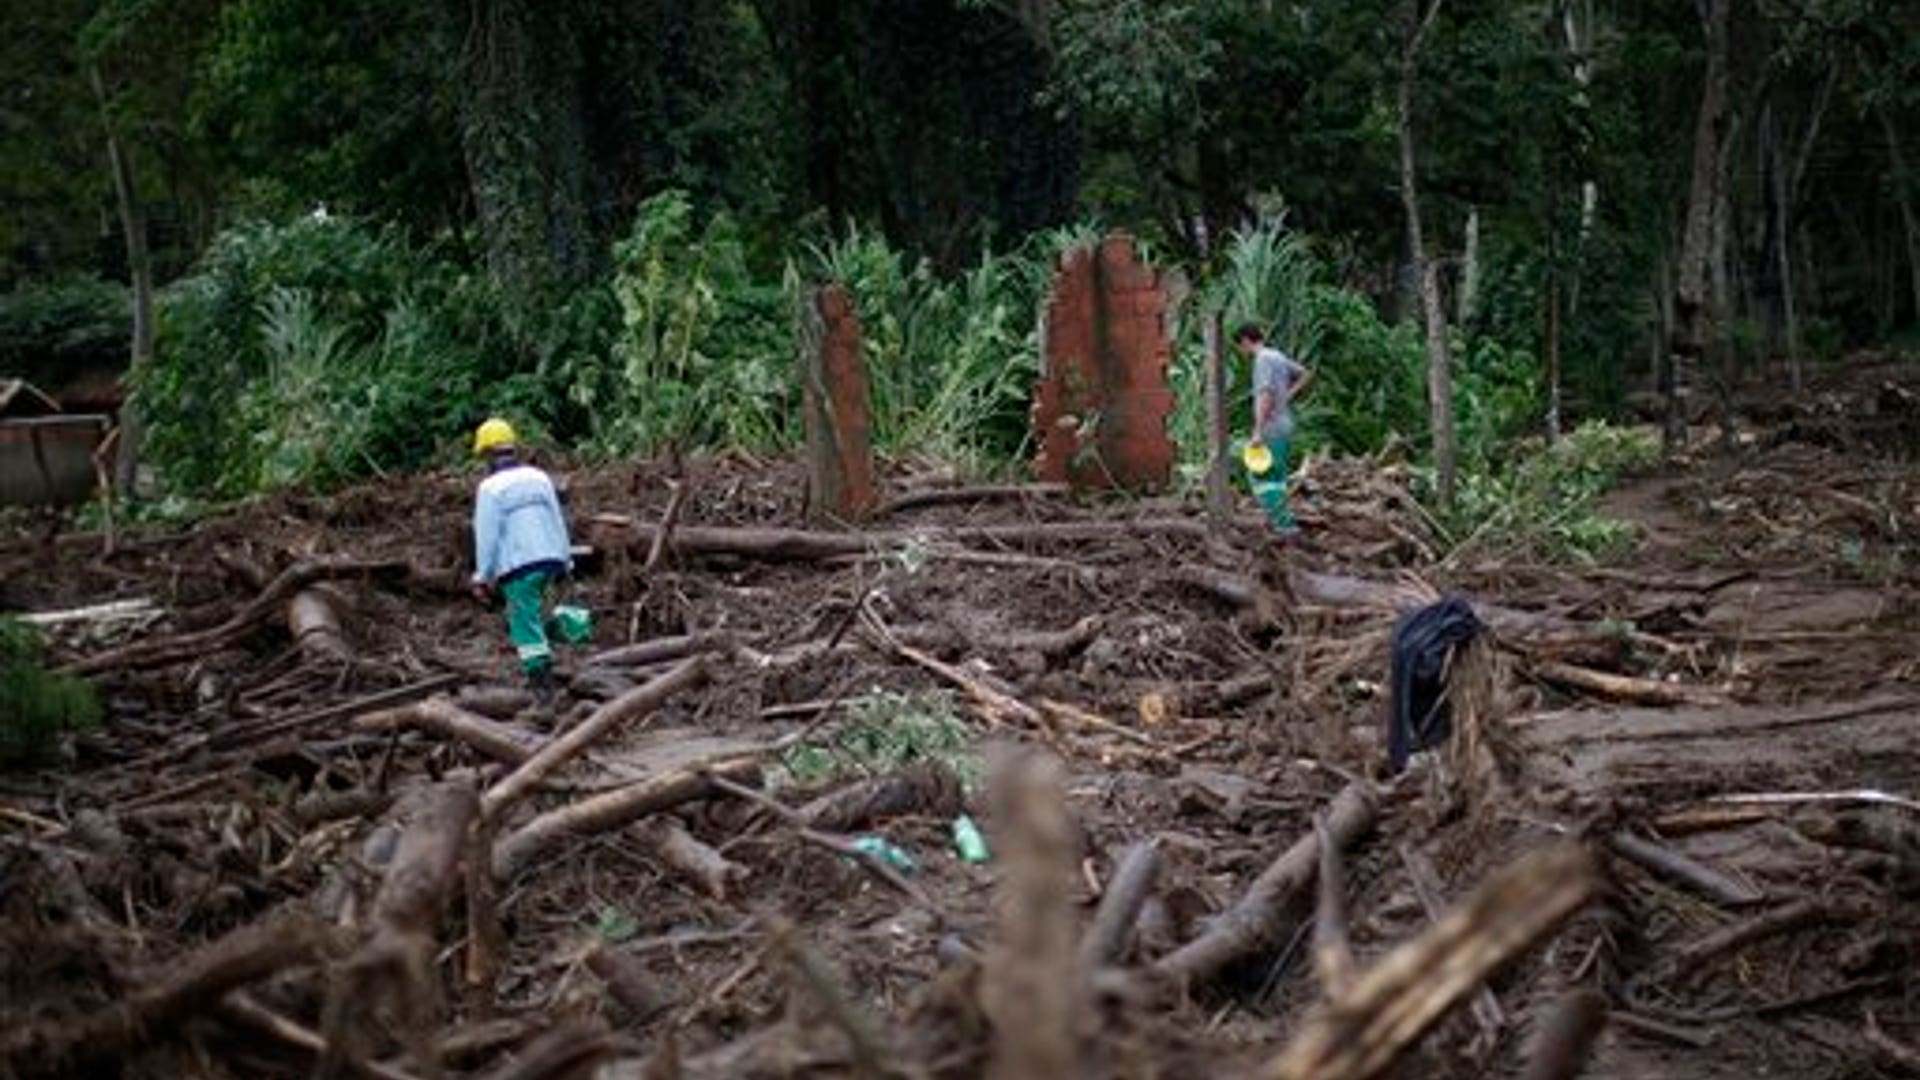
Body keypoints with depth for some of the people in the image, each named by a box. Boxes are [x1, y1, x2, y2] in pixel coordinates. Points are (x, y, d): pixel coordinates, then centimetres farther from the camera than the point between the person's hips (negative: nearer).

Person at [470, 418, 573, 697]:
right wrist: (566, 559, 19)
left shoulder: (490, 488, -8)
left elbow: (487, 535, -9)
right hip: (549, 557, 6)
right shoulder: (539, 478, 9)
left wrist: (483, 577, -2)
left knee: (525, 621, -1)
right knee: (531, 612, 23)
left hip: (517, 563, -6)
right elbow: (558, 521, 12)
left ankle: (542, 682, -4)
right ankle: (541, 665, 17)